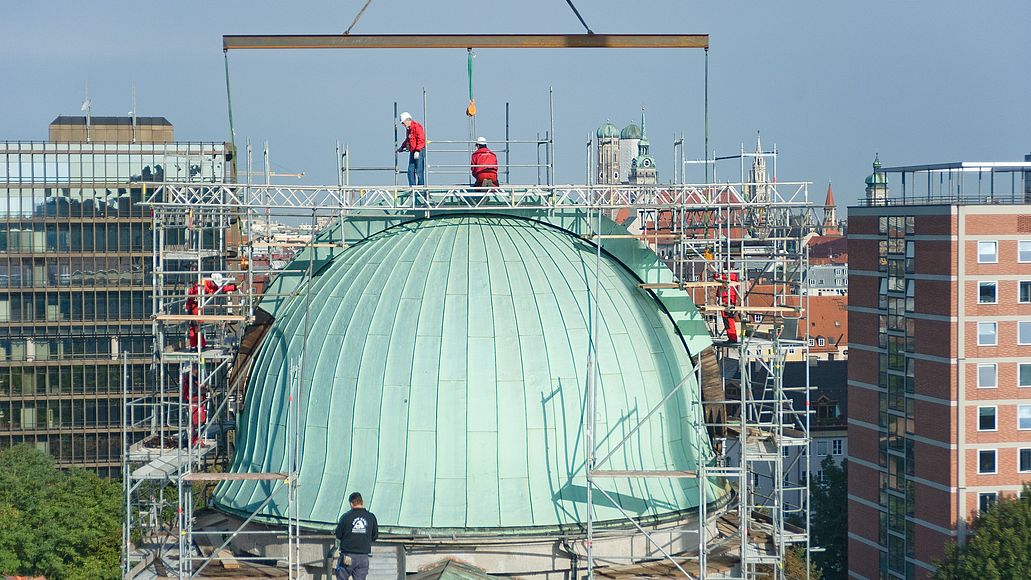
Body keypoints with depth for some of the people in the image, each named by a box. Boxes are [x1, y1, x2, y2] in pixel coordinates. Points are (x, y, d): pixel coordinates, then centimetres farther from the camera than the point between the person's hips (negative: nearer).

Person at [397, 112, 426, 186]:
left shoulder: (416, 126, -14)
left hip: (419, 152, -9)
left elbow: (421, 139, -20)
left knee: (419, 171, -8)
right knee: (410, 171, 7)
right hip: (412, 152, 9)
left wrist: (417, 151, -24)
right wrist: (402, 147, 22)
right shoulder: (408, 128, 15)